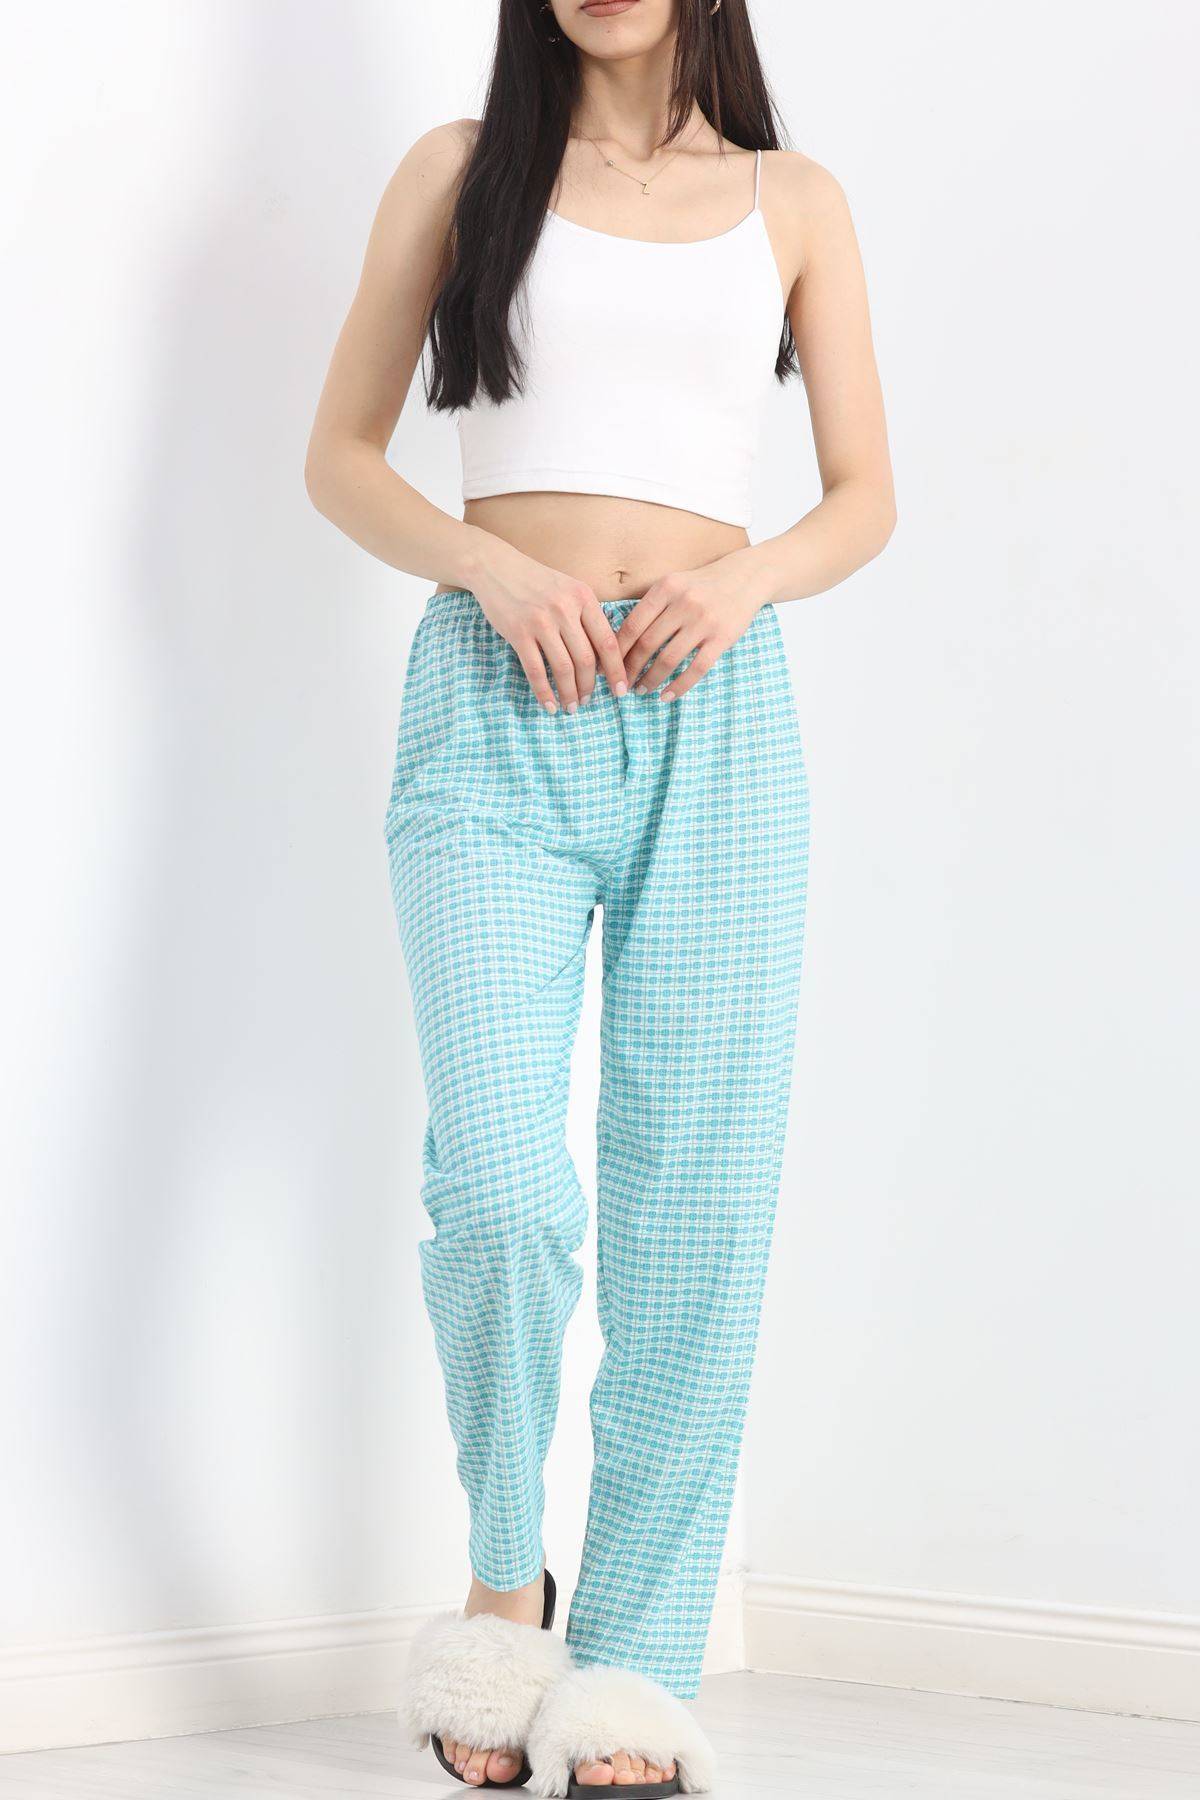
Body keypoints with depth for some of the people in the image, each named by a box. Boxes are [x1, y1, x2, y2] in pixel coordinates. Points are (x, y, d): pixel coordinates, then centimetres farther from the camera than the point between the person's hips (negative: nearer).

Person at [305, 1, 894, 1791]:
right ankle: (504, 1586, 9)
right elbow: (340, 457, 11)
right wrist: (494, 566, -8)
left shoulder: (793, 200, 15)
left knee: (695, 1209, -5)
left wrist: (745, 576, -7)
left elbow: (866, 496, 15)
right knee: (503, 1189, -16)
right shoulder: (462, 168, 13)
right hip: (499, 706, -1)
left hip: (716, 717, 2)